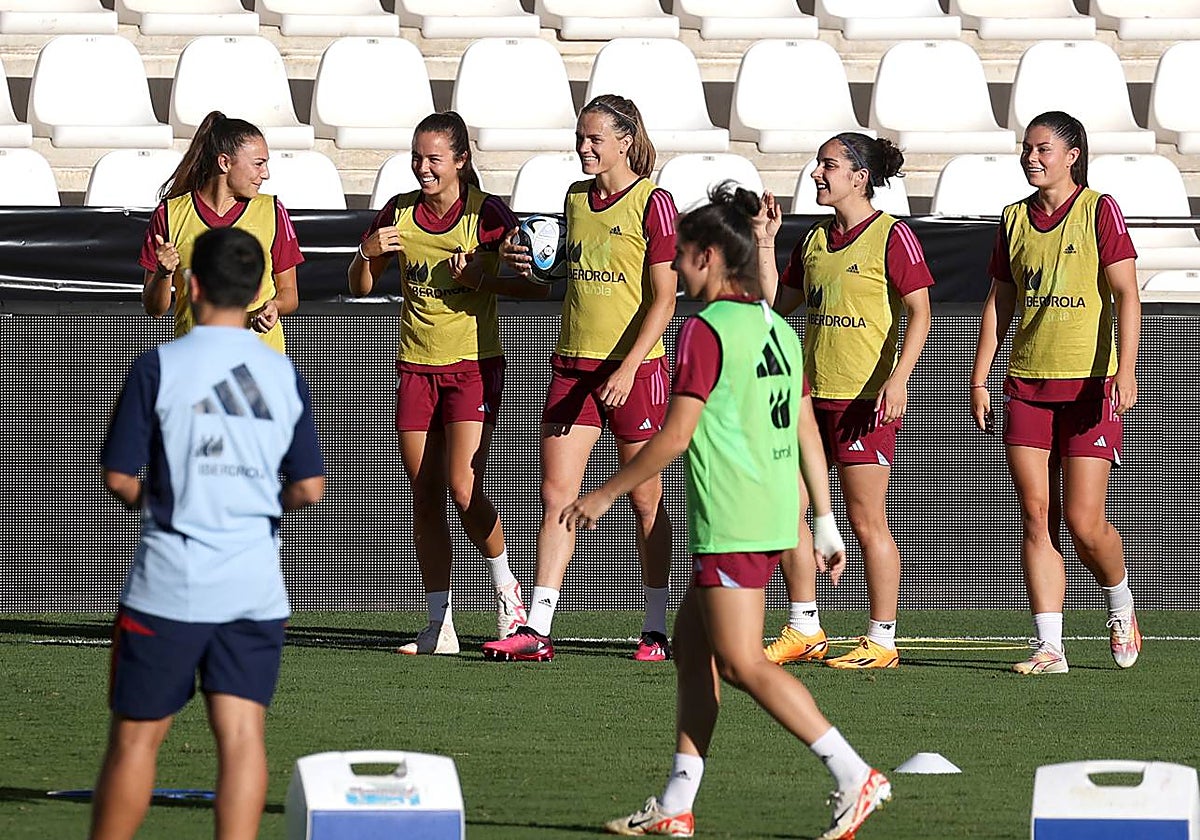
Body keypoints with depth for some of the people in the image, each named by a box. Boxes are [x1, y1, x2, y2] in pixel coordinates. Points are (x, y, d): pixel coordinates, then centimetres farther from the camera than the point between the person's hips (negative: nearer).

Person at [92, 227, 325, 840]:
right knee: (242, 736, -1)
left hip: (170, 582, -3)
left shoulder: (159, 366, -7)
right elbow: (309, 489, 4)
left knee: (136, 737, 6)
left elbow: (119, 477, -5)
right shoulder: (285, 375, 4)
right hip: (257, 588, 3)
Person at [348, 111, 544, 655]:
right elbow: (361, 287, 10)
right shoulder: (399, 212, 3)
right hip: (417, 366, 4)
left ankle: (506, 588, 9)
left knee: (463, 488, -15)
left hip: (474, 365, -4)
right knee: (426, 498, 3)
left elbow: (538, 286, -6)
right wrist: (367, 254, -11)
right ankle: (439, 627, 6)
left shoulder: (487, 214, -8)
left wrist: (484, 278, -21)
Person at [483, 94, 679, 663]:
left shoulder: (653, 203, -9)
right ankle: (536, 631, -4)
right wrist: (532, 264, 4)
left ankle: (655, 631, 13)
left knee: (644, 500, 4)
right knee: (556, 495, -2)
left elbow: (663, 300, -12)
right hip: (573, 363, 6)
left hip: (635, 366, -6)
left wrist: (628, 367, -20)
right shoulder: (576, 198, 11)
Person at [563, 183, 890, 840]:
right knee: (692, 647, 14)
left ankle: (854, 777, -13)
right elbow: (808, 432, 15)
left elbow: (675, 436, -14)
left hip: (730, 520, -9)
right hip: (773, 514, 9)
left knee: (742, 664, -7)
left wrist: (605, 494, -4)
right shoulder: (776, 328, 13)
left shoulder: (706, 329, -11)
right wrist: (824, 523, 19)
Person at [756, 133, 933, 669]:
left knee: (866, 520, -4)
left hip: (864, 399, -8)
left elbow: (919, 312, -12)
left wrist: (897, 378, -23)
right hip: (812, 393, 8)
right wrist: (765, 243, 10)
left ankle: (881, 642, 3)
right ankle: (804, 632, 16)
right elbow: (776, 303, 19)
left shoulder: (892, 237, -8)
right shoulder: (815, 241, 14)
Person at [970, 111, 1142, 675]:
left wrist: (1124, 373, -20)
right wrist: (979, 379, 9)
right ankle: (1048, 646, -2)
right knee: (1036, 518, -2)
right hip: (1027, 384, 5)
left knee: (1083, 523, -8)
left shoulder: (1099, 211, -4)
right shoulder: (1015, 220, 10)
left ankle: (1120, 603, 22)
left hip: (1090, 385, -5)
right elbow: (999, 305, 15)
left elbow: (1126, 295, -10)